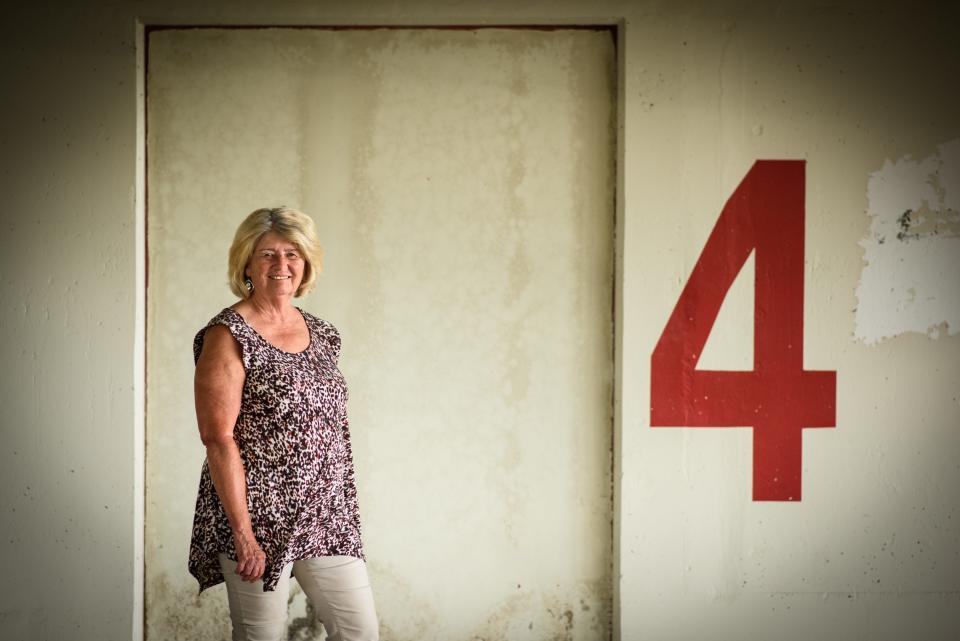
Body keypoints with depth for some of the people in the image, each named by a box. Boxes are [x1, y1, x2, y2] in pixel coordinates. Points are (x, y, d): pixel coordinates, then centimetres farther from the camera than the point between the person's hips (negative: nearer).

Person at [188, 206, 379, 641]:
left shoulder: (321, 334, 11)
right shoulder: (227, 336, -9)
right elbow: (219, 438, -14)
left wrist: (344, 512, 14)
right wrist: (243, 532, -18)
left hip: (327, 517, 6)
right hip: (259, 518, -6)